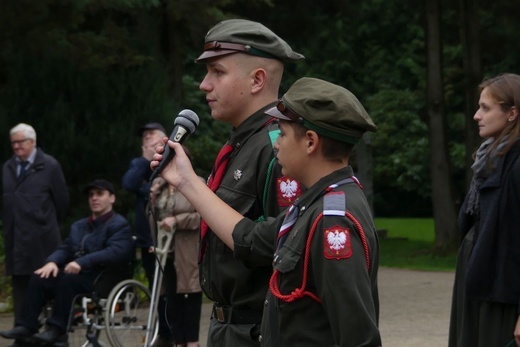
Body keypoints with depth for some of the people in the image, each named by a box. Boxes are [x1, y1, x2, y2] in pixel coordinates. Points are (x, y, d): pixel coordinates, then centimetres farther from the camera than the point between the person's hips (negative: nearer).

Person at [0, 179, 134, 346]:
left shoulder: (119, 225, 0)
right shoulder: (79, 226, 26)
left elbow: (116, 252, -18)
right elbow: (65, 249, 16)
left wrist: (82, 262, -30)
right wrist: (52, 262, -10)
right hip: (76, 274, 7)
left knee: (68, 278, -35)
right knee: (39, 278, -17)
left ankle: (57, 329, -33)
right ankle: (26, 325, -21)